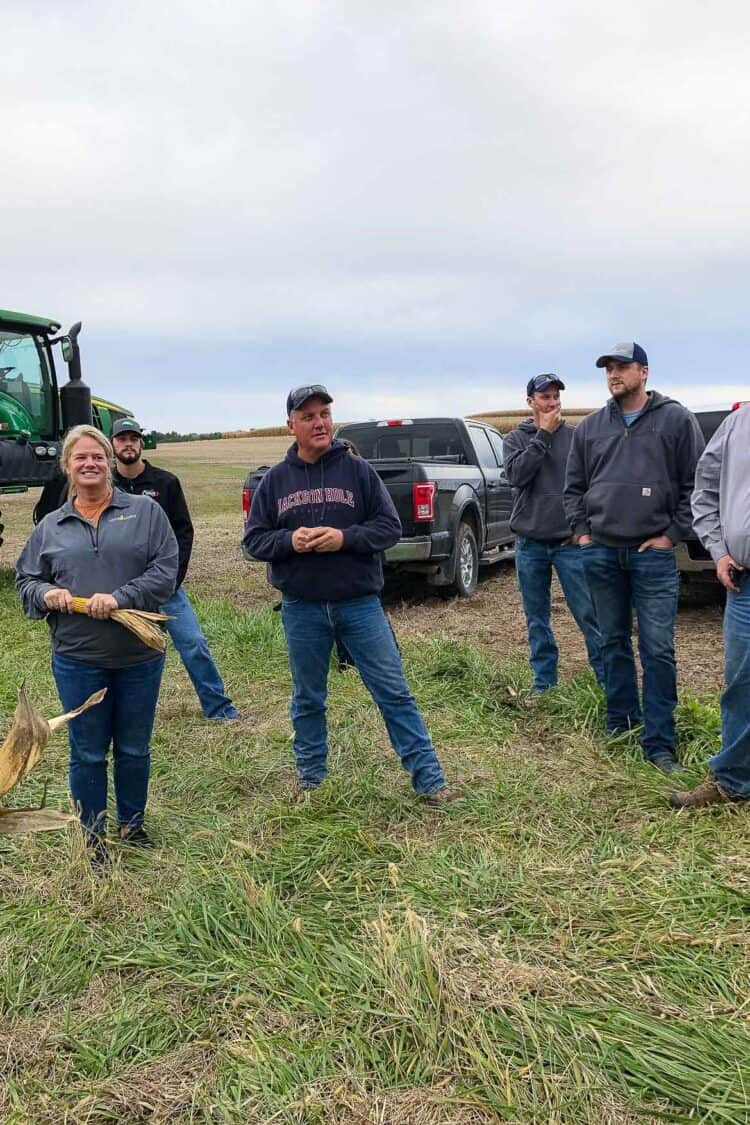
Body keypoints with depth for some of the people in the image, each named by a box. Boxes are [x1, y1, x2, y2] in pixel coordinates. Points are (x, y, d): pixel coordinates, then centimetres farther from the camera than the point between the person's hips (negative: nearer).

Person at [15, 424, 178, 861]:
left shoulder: (145, 511, 1)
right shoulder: (50, 527, 7)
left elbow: (166, 570, -7)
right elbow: (25, 580, 13)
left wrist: (120, 598, -20)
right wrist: (46, 593, -10)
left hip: (140, 656, -1)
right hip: (77, 660, 1)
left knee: (134, 749, 14)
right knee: (87, 752, 10)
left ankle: (133, 826, 34)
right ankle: (94, 839, 27)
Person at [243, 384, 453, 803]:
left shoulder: (358, 470, -1)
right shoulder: (276, 479, 4)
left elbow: (390, 527, -3)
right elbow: (254, 540, 4)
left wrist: (345, 537, -19)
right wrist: (289, 540, -16)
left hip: (360, 604, -1)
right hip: (302, 610, 2)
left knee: (395, 693, 2)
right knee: (308, 701, 14)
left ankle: (429, 779, 12)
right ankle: (312, 781, 32)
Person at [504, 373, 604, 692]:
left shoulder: (575, 435, 3)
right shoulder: (515, 438, 7)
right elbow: (517, 474, -12)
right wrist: (543, 434, -11)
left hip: (569, 541, -2)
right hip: (529, 543, 2)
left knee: (589, 614, -3)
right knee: (537, 619, 9)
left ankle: (606, 678, 7)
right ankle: (544, 683, 19)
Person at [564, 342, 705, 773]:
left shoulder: (676, 419, -1)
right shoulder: (590, 427, 10)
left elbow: (696, 483, -2)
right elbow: (574, 486, 16)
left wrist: (673, 534, -6)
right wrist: (582, 531, 6)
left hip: (653, 554, -4)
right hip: (601, 552, 4)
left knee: (658, 650, -3)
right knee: (614, 642, 13)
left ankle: (659, 743, 3)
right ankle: (621, 721, 26)